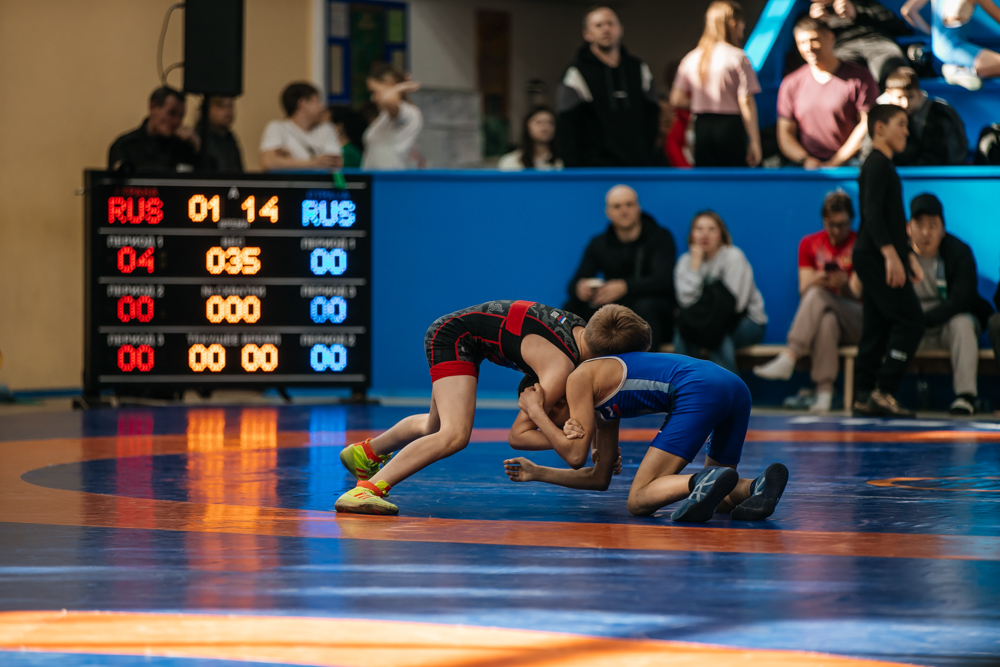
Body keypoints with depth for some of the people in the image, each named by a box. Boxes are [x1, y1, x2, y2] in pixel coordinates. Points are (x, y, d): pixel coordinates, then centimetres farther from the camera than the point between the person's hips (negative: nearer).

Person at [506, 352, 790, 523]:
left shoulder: (578, 378, 10)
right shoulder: (602, 406, 35)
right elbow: (600, 477, 34)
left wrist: (535, 411, 20)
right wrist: (537, 473, 35)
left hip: (698, 392, -9)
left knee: (639, 500, -6)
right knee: (722, 499, 21)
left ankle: (706, 482, -33)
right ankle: (759, 486, -12)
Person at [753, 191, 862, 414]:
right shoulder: (809, 244, 11)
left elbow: (860, 297, 0)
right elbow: (804, 291, 3)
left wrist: (844, 285, -22)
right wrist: (814, 281, -21)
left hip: (855, 323, -2)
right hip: (818, 318, 2)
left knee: (818, 296, -33)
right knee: (827, 320, -38)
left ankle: (788, 358, -48)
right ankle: (824, 390, -51)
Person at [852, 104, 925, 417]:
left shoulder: (883, 165, 21)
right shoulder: (878, 165, -10)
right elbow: (872, 213, -20)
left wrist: (909, 256, 24)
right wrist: (891, 254, -26)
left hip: (874, 261, 10)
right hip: (876, 258, -10)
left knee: (876, 328, 8)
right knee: (910, 321, -12)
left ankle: (863, 395, 6)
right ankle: (882, 391, -15)